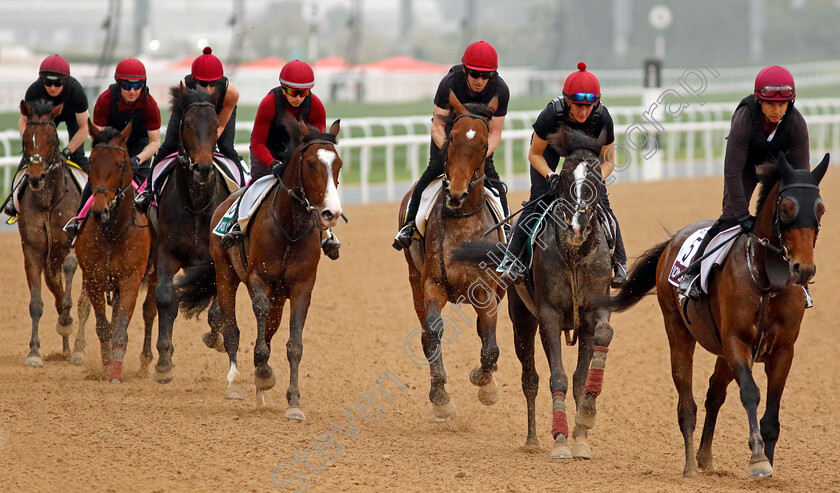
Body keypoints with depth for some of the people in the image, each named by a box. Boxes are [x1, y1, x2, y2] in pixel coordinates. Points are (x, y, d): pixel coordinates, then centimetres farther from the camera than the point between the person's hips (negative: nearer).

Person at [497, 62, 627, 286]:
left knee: (601, 201, -9)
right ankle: (512, 257, -11)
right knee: (539, 199, -16)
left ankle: (619, 262, 2)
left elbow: (608, 161, -19)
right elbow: (534, 154, -23)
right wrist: (551, 176, -38)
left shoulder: (602, 118, -35)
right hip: (550, 145, -1)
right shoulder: (551, 114, -39)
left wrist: (596, 178, -37)